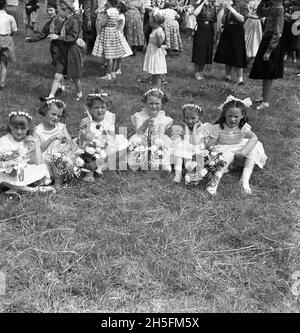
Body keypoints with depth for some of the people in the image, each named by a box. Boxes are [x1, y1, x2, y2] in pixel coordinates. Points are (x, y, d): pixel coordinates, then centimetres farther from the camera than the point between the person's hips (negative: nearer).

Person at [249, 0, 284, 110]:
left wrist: (268, 51, -23)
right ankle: (264, 97, 29)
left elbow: (277, 34, -22)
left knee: (267, 74, -4)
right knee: (265, 73, 17)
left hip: (272, 44, -9)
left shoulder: (279, 10, -19)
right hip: (266, 40, 9)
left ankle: (266, 102, 3)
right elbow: (259, 12, 21)